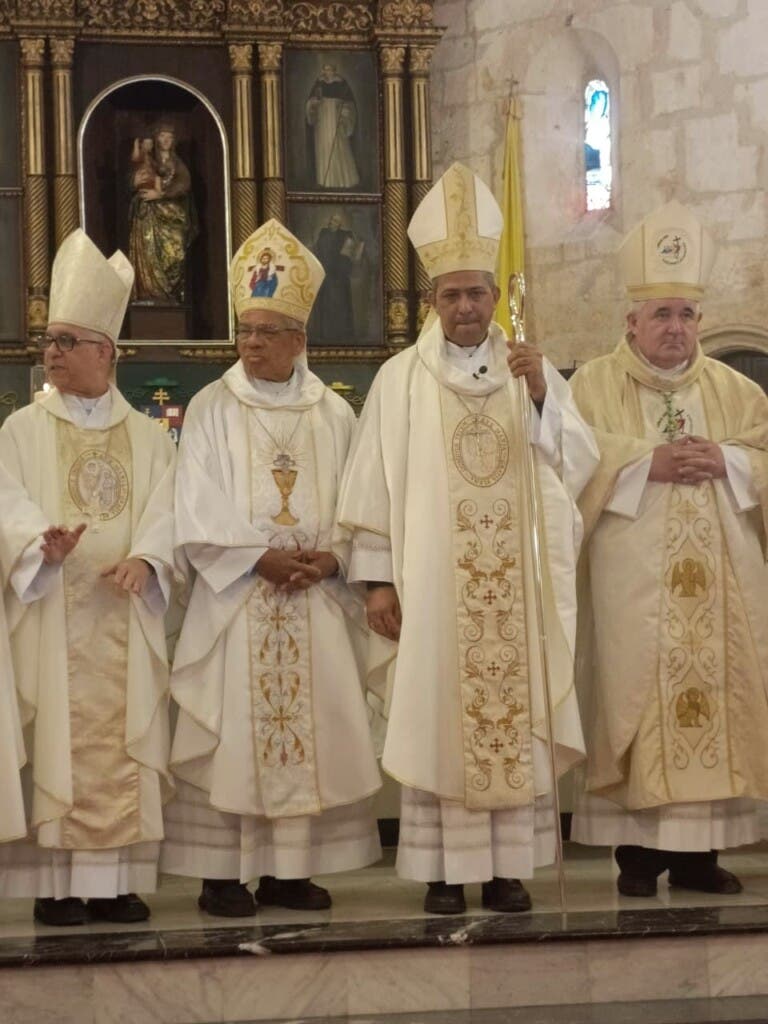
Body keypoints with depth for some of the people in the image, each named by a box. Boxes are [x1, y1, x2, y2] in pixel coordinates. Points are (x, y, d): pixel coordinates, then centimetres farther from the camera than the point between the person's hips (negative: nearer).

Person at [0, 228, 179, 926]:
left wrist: (143, 560, -19)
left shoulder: (147, 437, 12)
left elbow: (164, 513, 1)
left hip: (125, 616, 2)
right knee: (56, 740, -4)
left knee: (123, 743, 1)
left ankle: (114, 878, 6)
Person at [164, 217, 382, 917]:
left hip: (316, 600, 3)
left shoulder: (333, 414, 10)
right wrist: (262, 558, -15)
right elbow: (199, 513, -5)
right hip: (234, 600, -2)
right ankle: (222, 872, 2)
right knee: (230, 733, -4)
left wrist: (331, 556, -11)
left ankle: (289, 868, 11)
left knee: (310, 730, 3)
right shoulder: (212, 409, 3)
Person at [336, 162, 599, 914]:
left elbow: (578, 467, -1)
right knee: (436, 720, -1)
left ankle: (507, 864, 11)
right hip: (431, 583, -2)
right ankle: (443, 869, 6)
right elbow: (376, 485, -1)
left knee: (515, 717, 3)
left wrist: (542, 397, -14)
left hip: (516, 584, 2)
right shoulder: (400, 377, 1)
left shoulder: (532, 370, 8)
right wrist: (376, 579, -6)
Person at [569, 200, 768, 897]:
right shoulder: (595, 383, 4)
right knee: (635, 701, -4)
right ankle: (638, 851, 3)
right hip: (634, 583, -3)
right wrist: (647, 462, -17)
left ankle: (699, 850, 10)